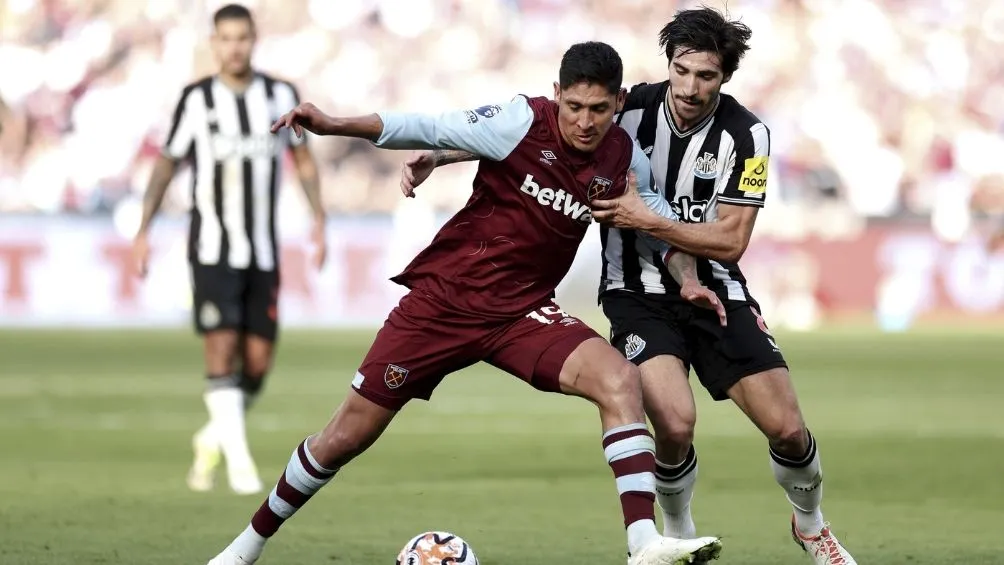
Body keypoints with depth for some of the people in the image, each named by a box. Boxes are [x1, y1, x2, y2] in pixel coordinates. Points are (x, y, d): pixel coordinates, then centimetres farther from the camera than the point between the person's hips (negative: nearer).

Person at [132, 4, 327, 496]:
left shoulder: (281, 96, 3)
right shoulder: (196, 100, -2)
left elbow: (302, 159, 13)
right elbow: (167, 164, 7)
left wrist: (319, 219, 2)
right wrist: (143, 230, 1)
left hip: (263, 252, 3)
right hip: (212, 248, -3)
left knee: (259, 359, 2)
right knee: (222, 349, -14)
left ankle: (213, 439, 25)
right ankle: (240, 464, -11)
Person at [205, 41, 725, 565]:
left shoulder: (625, 161, -3)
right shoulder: (523, 122, -17)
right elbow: (428, 130, -18)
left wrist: (687, 276, 2)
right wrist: (332, 125, -27)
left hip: (522, 312, 3)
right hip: (442, 299, -3)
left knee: (620, 379, -25)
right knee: (344, 438, 3)